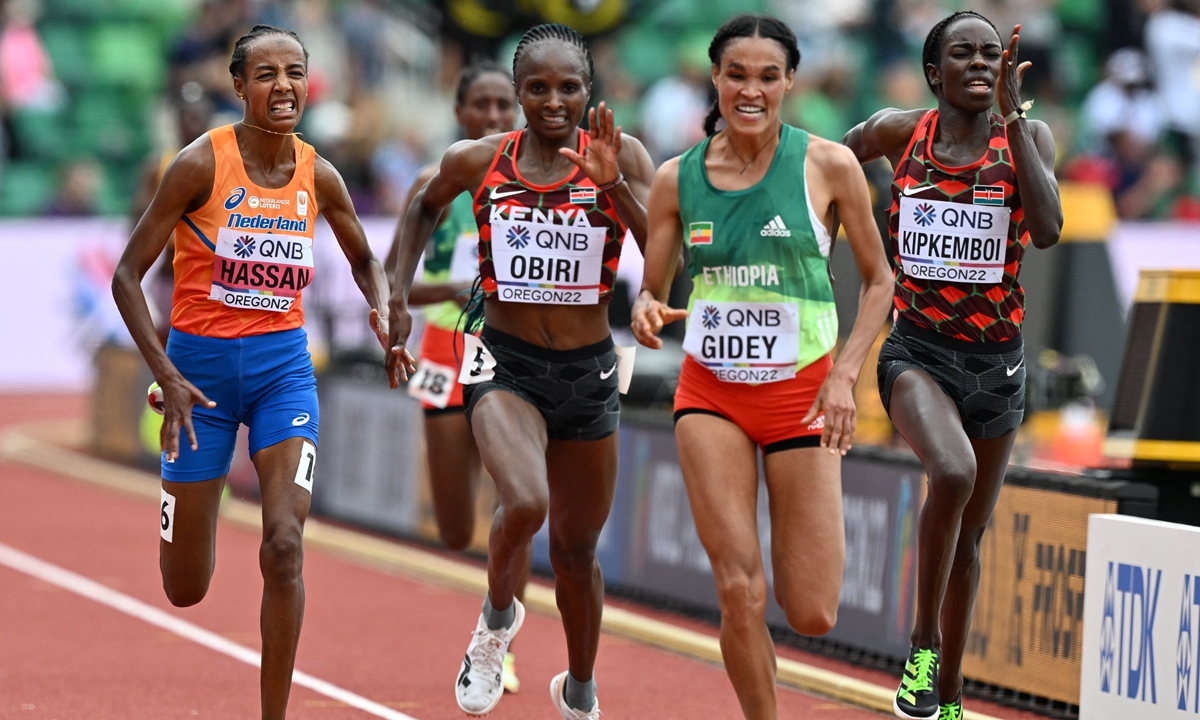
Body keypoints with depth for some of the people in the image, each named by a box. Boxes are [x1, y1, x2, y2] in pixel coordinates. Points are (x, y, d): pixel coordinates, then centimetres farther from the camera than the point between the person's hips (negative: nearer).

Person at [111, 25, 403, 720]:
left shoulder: (318, 176, -1)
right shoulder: (202, 165, -13)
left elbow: (365, 259, 18)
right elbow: (128, 276, -9)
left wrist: (384, 312, -4)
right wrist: (168, 377, -18)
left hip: (283, 365, 2)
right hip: (201, 362, -2)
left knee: (285, 548, -18)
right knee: (186, 589, 7)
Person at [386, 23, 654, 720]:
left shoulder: (621, 156, -7)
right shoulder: (478, 161, -5)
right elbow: (427, 207, 18)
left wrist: (616, 185, -27)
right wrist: (399, 298, 11)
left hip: (589, 374, 1)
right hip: (505, 367, -1)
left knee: (577, 549, 15)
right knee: (525, 505, -29)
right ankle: (497, 621, 4)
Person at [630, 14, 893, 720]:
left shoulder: (828, 164, -5)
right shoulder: (677, 177, 1)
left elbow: (880, 280, 3)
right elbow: (653, 290, 9)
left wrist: (844, 373, -10)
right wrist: (648, 312, -16)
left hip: (804, 393, -1)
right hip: (711, 394, 1)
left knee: (812, 615, -3)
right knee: (740, 593, -12)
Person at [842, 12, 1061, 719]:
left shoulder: (1028, 135, -3)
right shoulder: (899, 132, -2)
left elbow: (1047, 229, -20)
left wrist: (1012, 115, -21)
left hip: (997, 361, 2)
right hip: (918, 350, -2)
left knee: (972, 530, 13)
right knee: (953, 473, -31)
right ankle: (924, 641, -12)